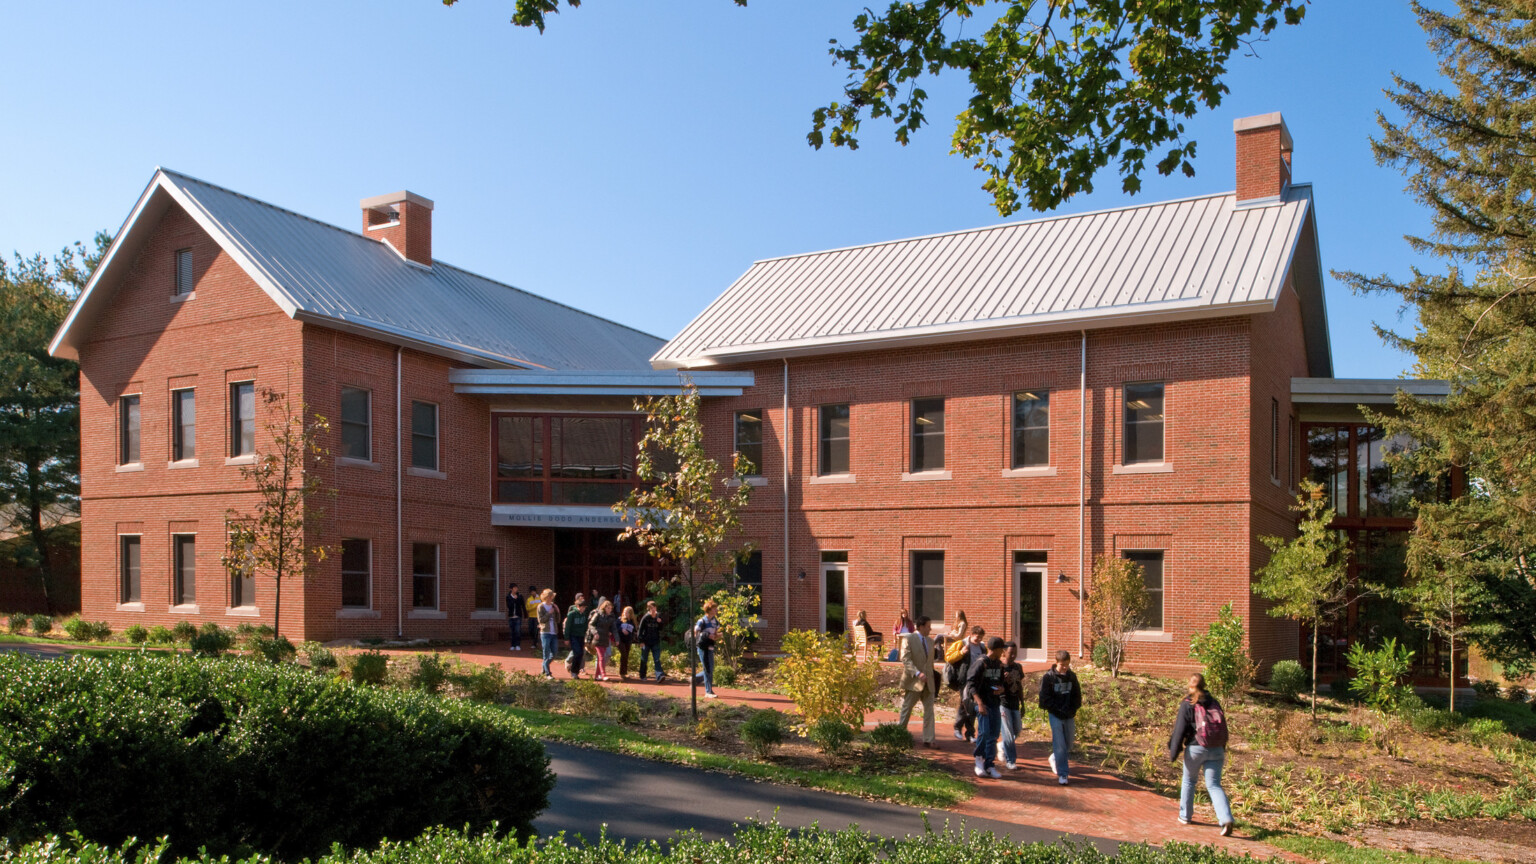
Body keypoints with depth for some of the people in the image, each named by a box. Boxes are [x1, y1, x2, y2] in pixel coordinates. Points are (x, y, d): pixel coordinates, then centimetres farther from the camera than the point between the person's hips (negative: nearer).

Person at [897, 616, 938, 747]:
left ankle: (928, 740, 6)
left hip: (928, 682, 6)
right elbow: (905, 659, -16)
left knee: (929, 711, 2)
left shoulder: (930, 641, 13)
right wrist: (917, 673, -26)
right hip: (913, 682, -6)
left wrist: (932, 677, 14)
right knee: (906, 711, 4)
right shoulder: (908, 639, -8)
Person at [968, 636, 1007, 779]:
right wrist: (980, 703, -21)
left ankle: (989, 765, 12)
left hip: (995, 703, 7)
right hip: (982, 703, -7)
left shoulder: (999, 665, 11)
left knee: (993, 735, 6)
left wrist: (1001, 688, -2)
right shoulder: (980, 663, -10)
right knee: (984, 732, -13)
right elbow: (971, 684, -13)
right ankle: (978, 756, 12)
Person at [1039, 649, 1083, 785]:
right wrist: (1060, 711, -15)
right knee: (1060, 745, -7)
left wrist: (1072, 710, -5)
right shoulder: (1048, 677, -10)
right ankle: (1062, 774, 0)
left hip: (1069, 716, 4)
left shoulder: (1072, 676, 3)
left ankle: (1054, 758, 39)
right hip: (1055, 716, -4)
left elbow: (1077, 695, 10)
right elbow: (1045, 698, -10)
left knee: (1068, 744, 12)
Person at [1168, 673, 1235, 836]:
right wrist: (1222, 751, 23)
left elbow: (1179, 730, -7)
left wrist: (1173, 752, -2)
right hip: (1216, 750, 3)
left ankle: (1185, 816, 26)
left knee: (1188, 781, 17)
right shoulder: (1214, 703, 9)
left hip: (1195, 749, -3)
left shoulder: (1187, 705, -5)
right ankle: (1226, 819, -17)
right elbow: (1223, 727, 14)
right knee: (1214, 785, 3)